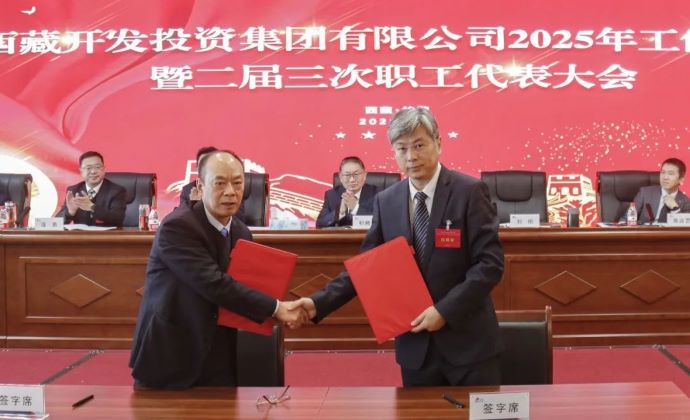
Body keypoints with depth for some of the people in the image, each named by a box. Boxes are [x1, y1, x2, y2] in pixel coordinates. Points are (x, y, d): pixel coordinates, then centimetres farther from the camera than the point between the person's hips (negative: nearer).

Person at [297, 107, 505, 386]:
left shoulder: (470, 191, -8)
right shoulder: (386, 201, 4)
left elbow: (490, 262, -11)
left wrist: (445, 310, -18)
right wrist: (319, 303, -7)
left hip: (468, 338, -3)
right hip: (415, 343, 3)